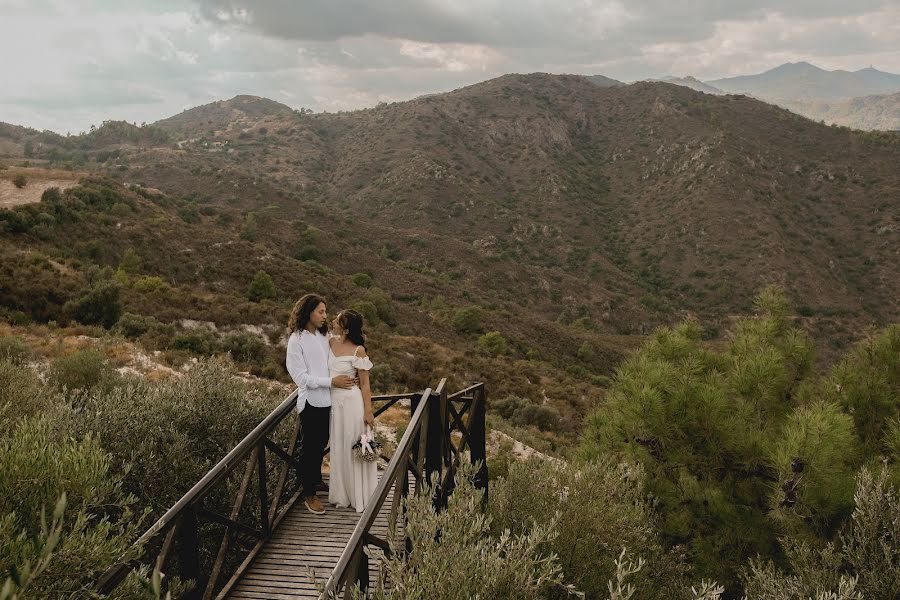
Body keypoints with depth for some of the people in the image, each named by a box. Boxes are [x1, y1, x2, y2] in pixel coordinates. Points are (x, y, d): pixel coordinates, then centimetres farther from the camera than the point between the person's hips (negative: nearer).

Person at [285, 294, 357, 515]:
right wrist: (332, 381, -19)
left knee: (321, 444, 19)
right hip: (311, 401, -7)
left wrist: (346, 378, -6)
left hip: (327, 399, 7)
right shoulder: (296, 340, -13)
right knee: (309, 447, 4)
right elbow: (301, 377, -17)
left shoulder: (323, 336, 8)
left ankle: (316, 479, 38)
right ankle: (308, 494, 15)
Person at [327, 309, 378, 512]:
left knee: (355, 448, 4)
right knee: (339, 449, 15)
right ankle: (344, 495, 30)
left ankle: (360, 497, 19)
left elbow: (365, 384, -11)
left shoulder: (358, 351, -15)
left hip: (352, 401, -6)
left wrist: (368, 412, -12)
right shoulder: (331, 342, 0)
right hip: (334, 401, 6)